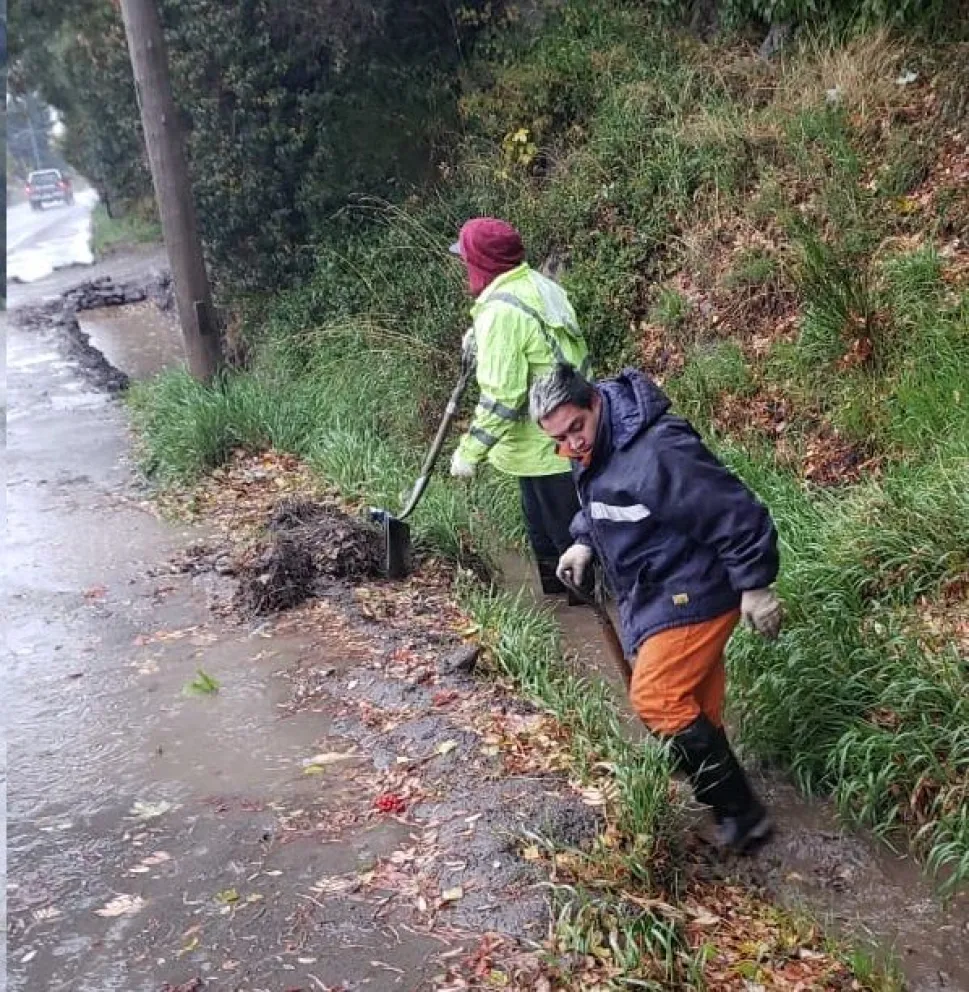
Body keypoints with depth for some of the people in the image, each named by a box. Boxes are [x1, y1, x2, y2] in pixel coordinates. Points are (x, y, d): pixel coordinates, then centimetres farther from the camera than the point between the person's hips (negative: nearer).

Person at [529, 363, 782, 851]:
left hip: (691, 595, -10)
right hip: (653, 593, 10)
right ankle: (725, 803, 36)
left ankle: (741, 813, 2)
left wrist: (754, 585, -20)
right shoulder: (594, 451, 0)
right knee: (693, 700, 18)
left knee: (656, 697, -12)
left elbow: (737, 513, -27)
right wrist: (584, 543, 5)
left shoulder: (658, 454, -31)